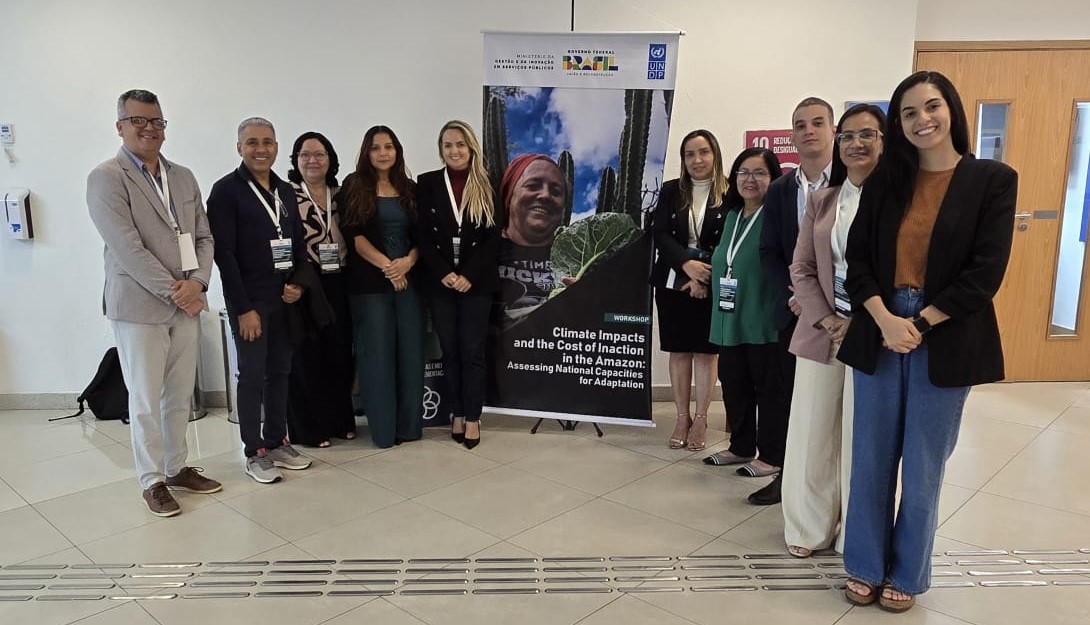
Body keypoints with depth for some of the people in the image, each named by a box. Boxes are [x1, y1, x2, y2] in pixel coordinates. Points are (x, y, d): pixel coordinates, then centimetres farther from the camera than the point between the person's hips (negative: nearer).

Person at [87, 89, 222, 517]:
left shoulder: (183, 176, 12)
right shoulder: (106, 178, -7)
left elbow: (203, 237, 9)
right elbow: (127, 248, -15)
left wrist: (196, 282, -7)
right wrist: (173, 290, -15)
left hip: (185, 303, 6)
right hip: (139, 306, -5)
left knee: (180, 395, 13)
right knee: (146, 400, 4)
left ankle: (176, 467, 27)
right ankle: (152, 481, 17)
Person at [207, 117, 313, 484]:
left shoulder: (286, 191, 13)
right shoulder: (226, 190, -6)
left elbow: (299, 244, 15)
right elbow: (224, 253, -12)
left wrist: (298, 284, -2)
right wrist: (243, 307, -15)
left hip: (286, 299, 6)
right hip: (250, 301, -6)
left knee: (280, 371, 12)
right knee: (252, 375, 2)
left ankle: (277, 442, 24)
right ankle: (254, 453, 13)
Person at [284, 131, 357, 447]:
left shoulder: (339, 195, 12)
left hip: (336, 285, 5)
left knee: (340, 352, 9)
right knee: (306, 356, 1)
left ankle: (340, 420, 23)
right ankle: (308, 429, 13)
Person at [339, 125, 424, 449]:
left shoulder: (409, 189, 12)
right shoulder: (353, 186, 3)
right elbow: (353, 234, -6)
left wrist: (407, 262, -11)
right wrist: (386, 265, -14)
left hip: (408, 279, 3)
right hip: (369, 283, -3)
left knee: (411, 352, 3)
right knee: (377, 354, 0)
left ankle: (410, 425, 14)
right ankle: (383, 428, 9)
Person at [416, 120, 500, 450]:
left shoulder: (487, 186, 3)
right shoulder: (427, 183, 3)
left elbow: (494, 237, -2)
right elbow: (422, 236, 0)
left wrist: (469, 275, -12)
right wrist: (443, 274, -12)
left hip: (476, 282, -1)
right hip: (440, 282, 1)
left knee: (472, 350, 1)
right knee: (450, 351, 8)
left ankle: (473, 417, 11)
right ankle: (457, 414, 19)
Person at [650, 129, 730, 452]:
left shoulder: (730, 194, -4)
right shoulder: (671, 191, 6)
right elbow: (659, 233, -2)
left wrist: (704, 278, -15)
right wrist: (687, 263, -16)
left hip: (712, 284, -3)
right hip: (672, 282, 3)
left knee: (705, 352, 3)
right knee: (678, 351, 7)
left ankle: (701, 420, 14)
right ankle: (682, 418, 17)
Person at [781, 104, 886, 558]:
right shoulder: (821, 201, 10)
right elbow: (801, 268, 6)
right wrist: (827, 320, -7)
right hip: (820, 333, 4)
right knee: (812, 434, 9)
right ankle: (809, 528, 26)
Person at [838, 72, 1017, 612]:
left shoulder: (992, 180, -2)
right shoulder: (885, 181, 6)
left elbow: (985, 271, -9)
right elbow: (857, 258, 1)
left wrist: (919, 324, -13)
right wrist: (885, 320, -14)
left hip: (945, 340, -2)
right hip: (878, 333, 3)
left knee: (923, 465, 9)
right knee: (872, 458, 10)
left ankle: (906, 574, 28)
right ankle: (865, 567, 27)